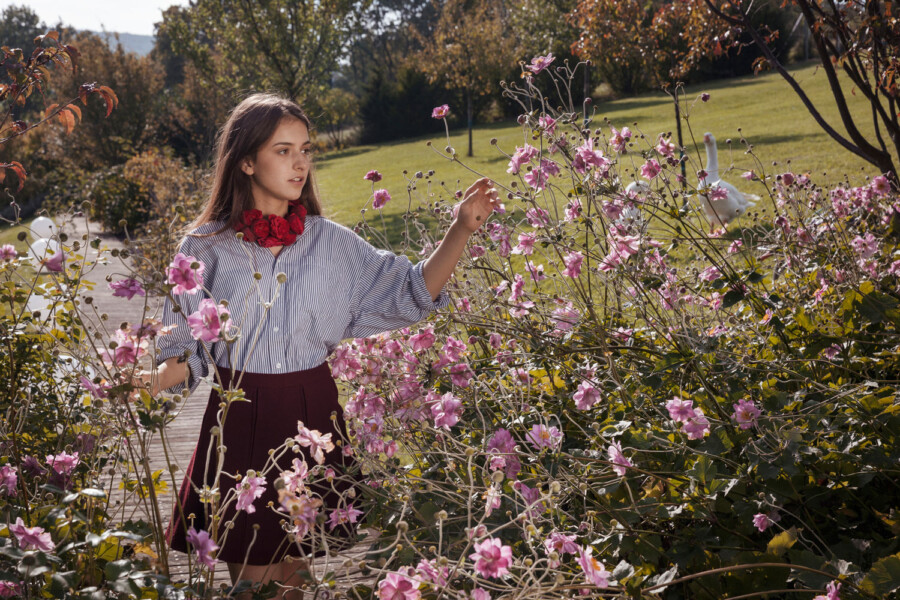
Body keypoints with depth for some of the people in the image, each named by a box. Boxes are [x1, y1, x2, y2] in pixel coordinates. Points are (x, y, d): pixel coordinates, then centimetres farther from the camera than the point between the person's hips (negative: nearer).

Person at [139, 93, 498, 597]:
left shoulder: (331, 243, 3)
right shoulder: (206, 248, -1)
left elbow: (410, 294, 0)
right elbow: (186, 351, 1)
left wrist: (462, 230, -11)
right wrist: (149, 383, -20)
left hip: (311, 415, 2)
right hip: (240, 420, -1)